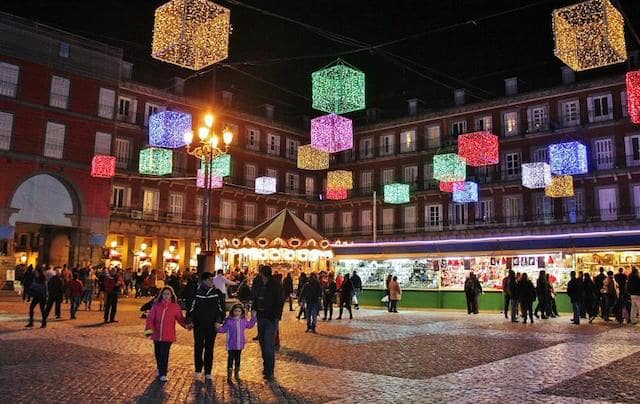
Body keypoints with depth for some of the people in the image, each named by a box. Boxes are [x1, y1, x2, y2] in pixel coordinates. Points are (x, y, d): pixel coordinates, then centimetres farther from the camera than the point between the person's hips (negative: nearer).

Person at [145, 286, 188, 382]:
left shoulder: (175, 307, -2)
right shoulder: (156, 306, 1)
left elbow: (180, 318, 4)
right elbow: (150, 318, -1)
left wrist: (186, 325, -13)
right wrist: (149, 329, -14)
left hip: (168, 335, -3)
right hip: (157, 334, 3)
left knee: (164, 354, -7)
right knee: (158, 353, 16)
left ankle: (163, 374, 1)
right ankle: (160, 369, 39)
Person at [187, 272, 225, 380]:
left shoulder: (217, 293, 0)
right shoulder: (197, 293, -2)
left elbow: (221, 308, 2)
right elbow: (191, 308, 1)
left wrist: (219, 321, -6)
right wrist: (189, 321, -5)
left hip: (212, 325, 0)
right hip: (198, 325, 0)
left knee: (209, 349, 6)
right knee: (198, 348, 6)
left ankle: (208, 372, 14)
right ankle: (198, 370, 22)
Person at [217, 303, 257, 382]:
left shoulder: (243, 321, 3)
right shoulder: (229, 321, -10)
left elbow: (250, 325, 21)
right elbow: (224, 329, -8)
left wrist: (253, 317, 16)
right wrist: (219, 328, -27)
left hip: (240, 345, 4)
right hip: (231, 345, -4)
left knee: (238, 359, 16)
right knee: (230, 359, -2)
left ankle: (237, 375, 31)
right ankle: (229, 377, 8)